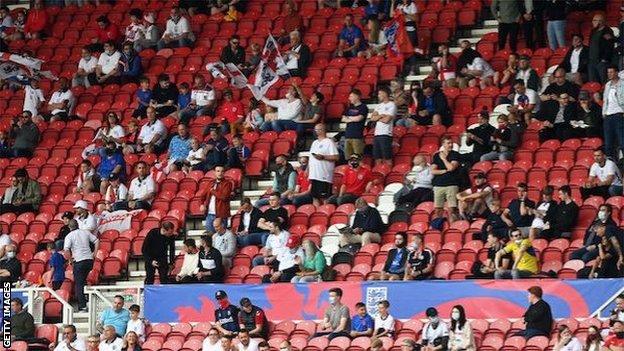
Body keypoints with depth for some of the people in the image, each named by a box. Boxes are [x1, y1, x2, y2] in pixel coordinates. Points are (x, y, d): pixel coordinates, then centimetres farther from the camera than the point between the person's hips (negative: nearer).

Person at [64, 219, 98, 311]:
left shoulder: (69, 236, -3)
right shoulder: (86, 232, 10)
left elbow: (66, 249, -15)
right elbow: (96, 241, 10)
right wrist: (94, 253, 15)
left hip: (79, 261, -5)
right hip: (89, 259, 5)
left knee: (78, 284, 0)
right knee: (83, 280, 23)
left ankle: (82, 305, -8)